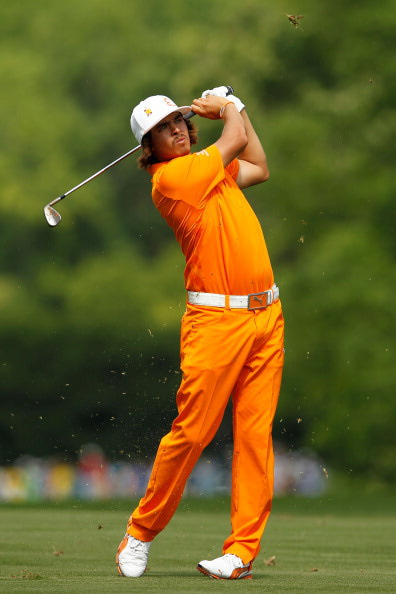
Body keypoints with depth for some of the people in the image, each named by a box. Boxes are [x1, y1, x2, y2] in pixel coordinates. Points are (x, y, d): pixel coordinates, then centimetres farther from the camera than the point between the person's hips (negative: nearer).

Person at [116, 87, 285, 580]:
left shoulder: (209, 167, 16)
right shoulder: (170, 177, -10)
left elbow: (259, 168, 33)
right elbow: (237, 141, 0)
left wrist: (233, 105, 28)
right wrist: (227, 109, 20)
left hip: (265, 316, 7)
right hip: (215, 318, -7)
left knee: (255, 434, 0)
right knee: (192, 431, -7)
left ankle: (243, 549, 1)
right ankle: (141, 532, 10)